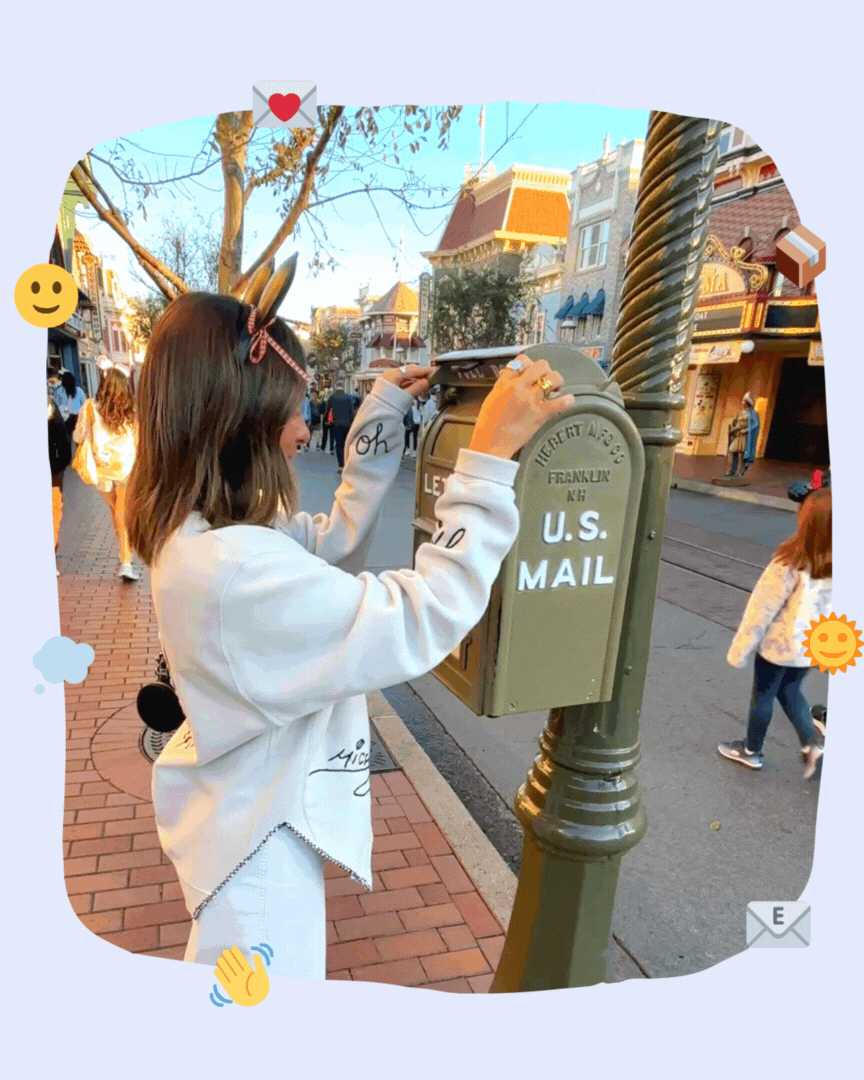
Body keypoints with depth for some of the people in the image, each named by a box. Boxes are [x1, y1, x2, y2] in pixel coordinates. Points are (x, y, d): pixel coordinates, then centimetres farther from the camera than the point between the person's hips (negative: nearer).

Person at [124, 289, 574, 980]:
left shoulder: (200, 527, -6)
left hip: (243, 809, 9)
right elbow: (420, 624, -37)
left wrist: (382, 415, 0)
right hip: (260, 839, -8)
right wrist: (491, 456, -35)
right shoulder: (234, 566, -38)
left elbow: (334, 543, 3)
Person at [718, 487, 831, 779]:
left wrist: (740, 649, -8)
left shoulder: (791, 562, -27)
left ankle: (751, 751, 34)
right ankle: (811, 745, 22)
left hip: (781, 644, -5)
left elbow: (763, 608, -19)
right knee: (789, 691, 29)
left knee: (763, 696, 16)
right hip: (814, 645, 5)